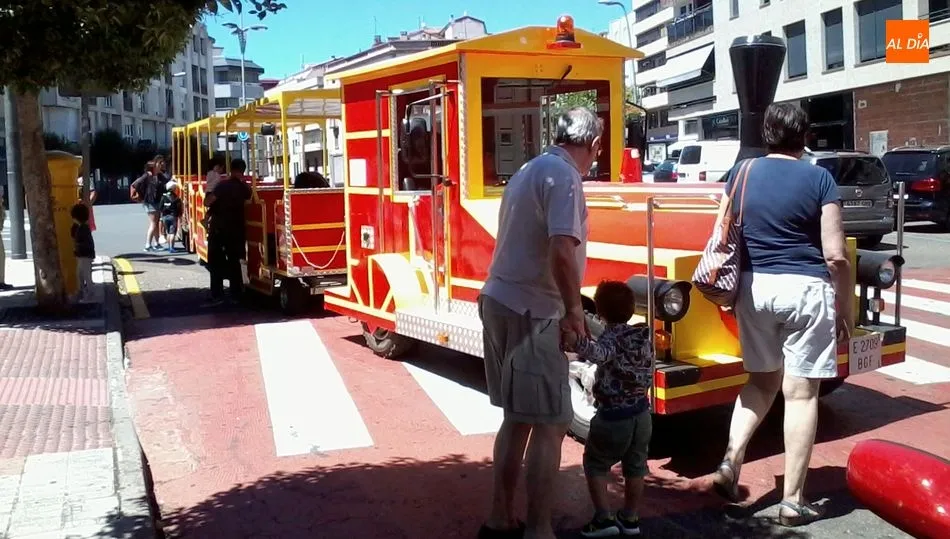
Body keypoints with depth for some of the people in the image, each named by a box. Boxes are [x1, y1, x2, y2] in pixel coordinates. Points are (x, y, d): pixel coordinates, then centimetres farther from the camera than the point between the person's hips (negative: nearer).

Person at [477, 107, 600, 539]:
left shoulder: (529, 170, 17)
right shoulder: (564, 176, -12)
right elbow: (561, 252, -25)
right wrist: (574, 310, -12)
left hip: (499, 303, 10)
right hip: (531, 313, -10)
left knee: (518, 419, 16)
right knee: (550, 424, -2)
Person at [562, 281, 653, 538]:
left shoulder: (610, 339, -19)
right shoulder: (643, 335, 2)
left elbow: (597, 353, -45)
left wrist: (575, 341, -59)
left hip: (612, 418, -6)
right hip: (641, 414, 6)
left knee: (595, 465, 10)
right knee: (635, 467, 17)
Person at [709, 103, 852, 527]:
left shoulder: (740, 174, 5)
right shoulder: (819, 179, -5)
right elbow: (835, 255, -8)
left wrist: (729, 291, 21)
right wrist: (845, 307, 2)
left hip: (754, 287, 4)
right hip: (805, 289, -4)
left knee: (762, 380, 21)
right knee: (800, 391, 3)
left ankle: (730, 461, 7)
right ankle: (793, 500, 8)